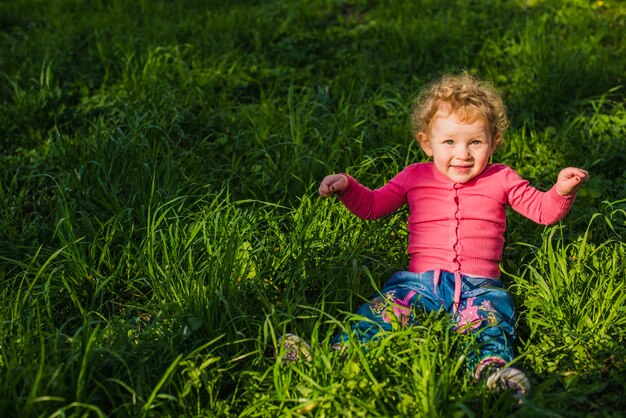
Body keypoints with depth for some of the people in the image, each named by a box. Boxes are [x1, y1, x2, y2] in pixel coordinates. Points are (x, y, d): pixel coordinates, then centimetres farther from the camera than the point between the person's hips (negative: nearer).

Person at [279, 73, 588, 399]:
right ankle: (337, 351, -37)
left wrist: (562, 191, -8)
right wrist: (346, 186, 3)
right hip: (421, 280, 1)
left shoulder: (501, 179, 13)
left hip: (478, 284, -1)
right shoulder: (415, 177, 15)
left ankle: (492, 363, -54)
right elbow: (371, 205, 22)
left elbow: (544, 211, 13)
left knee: (492, 312, -34)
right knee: (384, 307, -26)